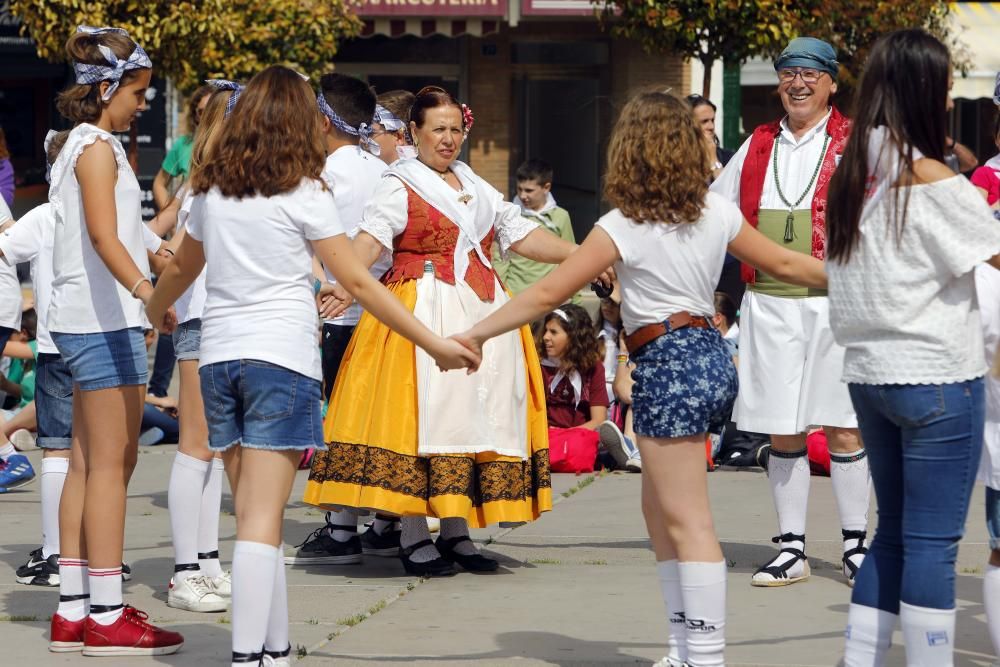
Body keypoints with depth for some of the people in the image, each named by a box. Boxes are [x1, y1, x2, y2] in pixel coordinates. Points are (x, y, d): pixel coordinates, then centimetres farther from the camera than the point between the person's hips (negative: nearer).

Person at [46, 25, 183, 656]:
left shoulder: (84, 146, 17)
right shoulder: (99, 148, -13)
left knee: (89, 463, 10)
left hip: (86, 319, 10)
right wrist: (146, 289, -40)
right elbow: (103, 236, -26)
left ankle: (74, 610, 11)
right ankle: (107, 616, -8)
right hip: (104, 319, -10)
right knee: (111, 462, -9)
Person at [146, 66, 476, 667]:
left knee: (256, 516, 11)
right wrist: (435, 344, -3)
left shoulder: (213, 192, 11)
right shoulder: (303, 194, -3)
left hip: (219, 356, 5)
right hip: (283, 357, -5)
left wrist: (154, 311, 49)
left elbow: (182, 267, 28)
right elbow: (358, 282, -6)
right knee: (263, 521, -9)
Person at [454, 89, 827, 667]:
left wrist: (476, 334, -4)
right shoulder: (717, 212, 6)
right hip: (712, 355, 8)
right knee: (660, 508, 18)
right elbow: (784, 262, 16)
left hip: (669, 363, -8)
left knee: (687, 521, -7)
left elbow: (547, 294, -10)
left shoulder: (624, 228, -10)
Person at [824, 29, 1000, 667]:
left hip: (868, 373, 7)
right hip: (936, 376, -7)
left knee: (894, 533, 16)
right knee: (933, 541, -3)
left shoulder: (854, 175, 7)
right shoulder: (931, 179, -14)